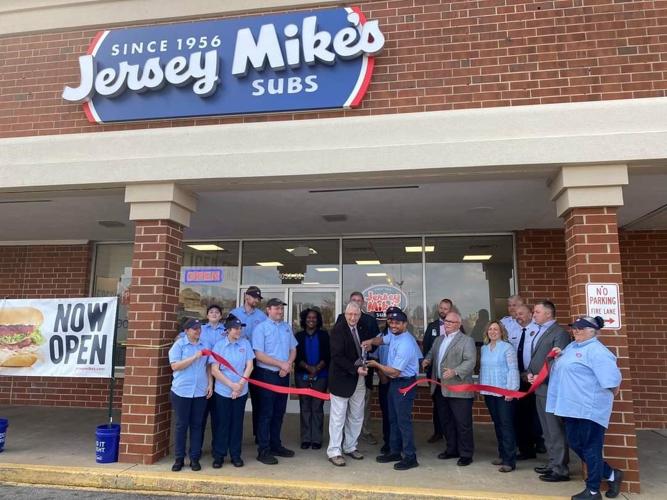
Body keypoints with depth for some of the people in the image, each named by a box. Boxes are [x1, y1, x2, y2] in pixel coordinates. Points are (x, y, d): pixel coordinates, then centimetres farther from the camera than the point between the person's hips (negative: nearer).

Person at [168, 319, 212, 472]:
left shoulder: (204, 346, 10)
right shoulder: (179, 345, -3)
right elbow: (175, 366, -13)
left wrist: (210, 384, 4)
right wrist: (194, 357, -18)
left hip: (200, 392, 3)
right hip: (181, 391, -3)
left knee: (197, 425, 8)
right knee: (181, 425, 5)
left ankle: (195, 458, 17)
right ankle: (179, 458, 16)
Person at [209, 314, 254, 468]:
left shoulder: (245, 343, -2)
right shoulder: (219, 345, -7)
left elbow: (249, 366, 0)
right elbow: (214, 370, -8)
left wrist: (240, 384, -10)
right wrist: (231, 385, -13)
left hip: (241, 392, 2)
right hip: (222, 391, -2)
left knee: (237, 423, 10)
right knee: (222, 423, 7)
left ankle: (235, 454, 22)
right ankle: (219, 455, 20)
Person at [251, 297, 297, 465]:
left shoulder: (287, 327, 8)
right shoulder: (261, 328, -10)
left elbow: (293, 349, 11)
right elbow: (259, 355, -15)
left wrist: (288, 365, -8)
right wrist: (281, 364, -17)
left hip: (284, 375, 6)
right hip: (267, 375, -6)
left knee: (279, 412, 14)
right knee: (266, 413, 0)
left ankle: (275, 445, 27)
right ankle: (263, 450, 9)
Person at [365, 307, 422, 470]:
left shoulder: (405, 344, -25)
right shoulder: (394, 335, 1)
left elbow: (394, 372, -24)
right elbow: (382, 339, 24)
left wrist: (376, 365, -10)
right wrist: (371, 341, 1)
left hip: (404, 384, -9)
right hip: (394, 383, 10)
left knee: (403, 420, -3)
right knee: (393, 419, 17)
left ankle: (410, 457, 8)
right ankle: (395, 452, 29)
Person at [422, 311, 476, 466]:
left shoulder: (467, 341, -7)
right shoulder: (439, 339, 16)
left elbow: (470, 361, -16)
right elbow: (431, 353, 25)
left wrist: (455, 372, -29)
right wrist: (427, 360, 2)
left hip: (459, 389, -7)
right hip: (440, 387, 7)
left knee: (463, 423, 0)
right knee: (446, 421, 16)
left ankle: (466, 454, 12)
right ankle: (452, 449, 30)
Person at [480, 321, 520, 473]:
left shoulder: (507, 347, -8)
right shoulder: (484, 348, 10)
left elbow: (513, 369, -11)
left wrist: (511, 389, -16)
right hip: (489, 392, 6)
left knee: (506, 425, -4)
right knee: (497, 424, 13)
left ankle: (510, 460, 1)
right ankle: (502, 455, 25)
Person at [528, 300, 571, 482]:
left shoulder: (559, 332, -11)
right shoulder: (539, 332, 17)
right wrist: (530, 373, 3)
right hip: (539, 388, 9)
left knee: (556, 430, -1)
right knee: (547, 430, 17)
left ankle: (561, 469, 8)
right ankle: (553, 463, 28)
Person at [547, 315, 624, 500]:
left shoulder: (596, 350, -16)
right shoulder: (572, 346, 13)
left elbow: (612, 378, -20)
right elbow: (565, 366, 30)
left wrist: (605, 398, -7)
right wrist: (559, 355, 10)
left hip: (589, 408, -10)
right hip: (573, 406, 10)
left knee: (590, 448, 4)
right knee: (576, 444, 16)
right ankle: (611, 474, 30)